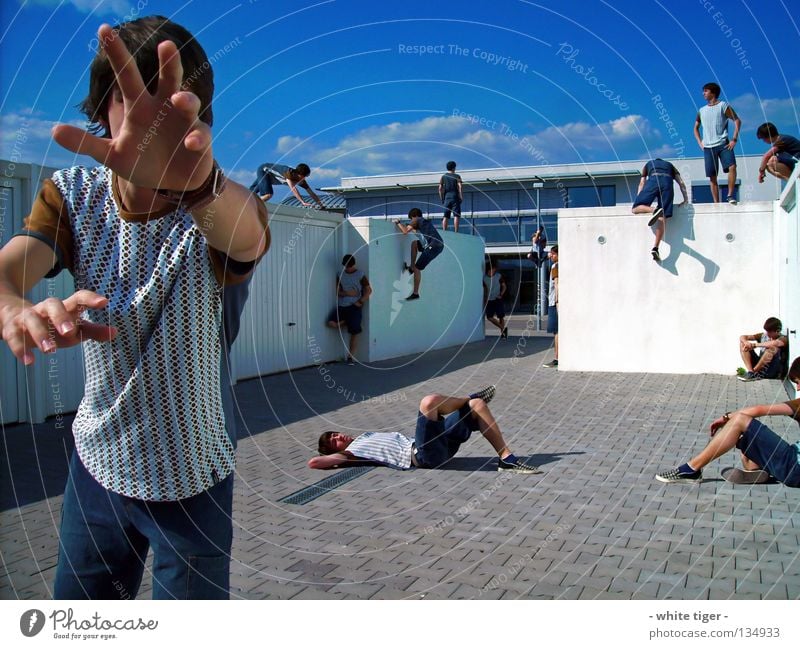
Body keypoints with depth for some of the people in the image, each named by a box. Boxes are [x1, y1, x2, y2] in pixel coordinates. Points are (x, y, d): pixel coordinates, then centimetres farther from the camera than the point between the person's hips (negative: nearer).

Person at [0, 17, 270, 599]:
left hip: (192, 478, -3)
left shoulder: (217, 211, -20)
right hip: (97, 462, 3)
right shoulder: (72, 195, -8)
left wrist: (197, 179, -67)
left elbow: (246, 237, -44)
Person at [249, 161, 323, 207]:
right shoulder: (289, 172, -38)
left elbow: (311, 193, -16)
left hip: (270, 175, 8)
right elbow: (292, 188, -49)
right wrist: (303, 202, -56)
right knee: (268, 195, -26)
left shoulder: (302, 181, -16)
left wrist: (320, 204, -27)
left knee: (252, 192, 16)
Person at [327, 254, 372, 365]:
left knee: (354, 331, -7)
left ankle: (351, 356, 6)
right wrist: (347, 293, -12)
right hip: (341, 306, 3)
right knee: (331, 323, -20)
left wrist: (361, 302, -12)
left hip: (354, 306, -3)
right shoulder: (340, 275, 11)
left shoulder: (360, 275, 1)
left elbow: (369, 290, 0)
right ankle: (346, 322, 11)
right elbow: (338, 292, 8)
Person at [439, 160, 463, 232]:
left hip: (446, 197, 3)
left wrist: (442, 199, 12)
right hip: (455, 197, -3)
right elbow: (459, 187, -8)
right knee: (456, 215, -4)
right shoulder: (457, 176, 1)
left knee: (445, 216, 4)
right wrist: (461, 197, -5)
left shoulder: (443, 177, 10)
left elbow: (440, 189, 6)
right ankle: (455, 232, -12)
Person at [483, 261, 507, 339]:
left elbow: (504, 286, 4)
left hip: (498, 300, -3)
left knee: (501, 317, -4)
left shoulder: (498, 276, -5)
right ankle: (503, 328, 9)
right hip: (489, 300, 3)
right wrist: (485, 301, 11)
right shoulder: (485, 278, 2)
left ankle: (502, 332, 10)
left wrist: (501, 294, -12)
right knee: (489, 317, -4)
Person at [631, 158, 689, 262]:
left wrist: (637, 199, 24)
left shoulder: (648, 164, 37)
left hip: (653, 181, -1)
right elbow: (681, 183, 24)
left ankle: (654, 210, -28)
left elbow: (642, 183, 27)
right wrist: (686, 199, 20)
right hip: (667, 182, 2)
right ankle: (655, 248, -16)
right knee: (662, 217, -4)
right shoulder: (670, 166, 38)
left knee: (635, 209, 3)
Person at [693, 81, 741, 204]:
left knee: (732, 166, -23)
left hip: (723, 144, -4)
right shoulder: (701, 110, 16)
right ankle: (716, 202, 5)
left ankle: (730, 195, -16)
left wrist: (734, 139, -9)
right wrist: (700, 142, 12)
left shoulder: (723, 106, 2)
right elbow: (696, 127, 26)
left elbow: (737, 121, -1)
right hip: (708, 147, 4)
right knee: (712, 176, 1)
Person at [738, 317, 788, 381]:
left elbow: (775, 343, -33)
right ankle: (750, 371, -20)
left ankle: (754, 372, -19)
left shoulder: (783, 339, -8)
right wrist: (746, 343, -20)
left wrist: (754, 345, -26)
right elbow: (742, 337, 4)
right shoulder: (763, 336, 7)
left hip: (773, 371, -5)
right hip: (759, 365, 5)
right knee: (742, 342, -4)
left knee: (773, 348, -32)